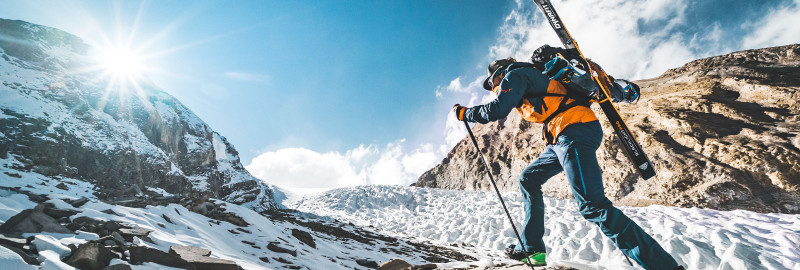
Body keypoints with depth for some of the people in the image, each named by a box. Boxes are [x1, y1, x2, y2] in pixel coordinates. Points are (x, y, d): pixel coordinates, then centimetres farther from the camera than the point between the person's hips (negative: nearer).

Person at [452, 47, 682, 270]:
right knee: (528, 179, 16)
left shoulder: (515, 74, 1)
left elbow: (497, 109, -13)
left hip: (575, 132, -10)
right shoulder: (528, 79, 29)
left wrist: (463, 113, 0)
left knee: (592, 206, -18)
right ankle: (533, 250, 16)